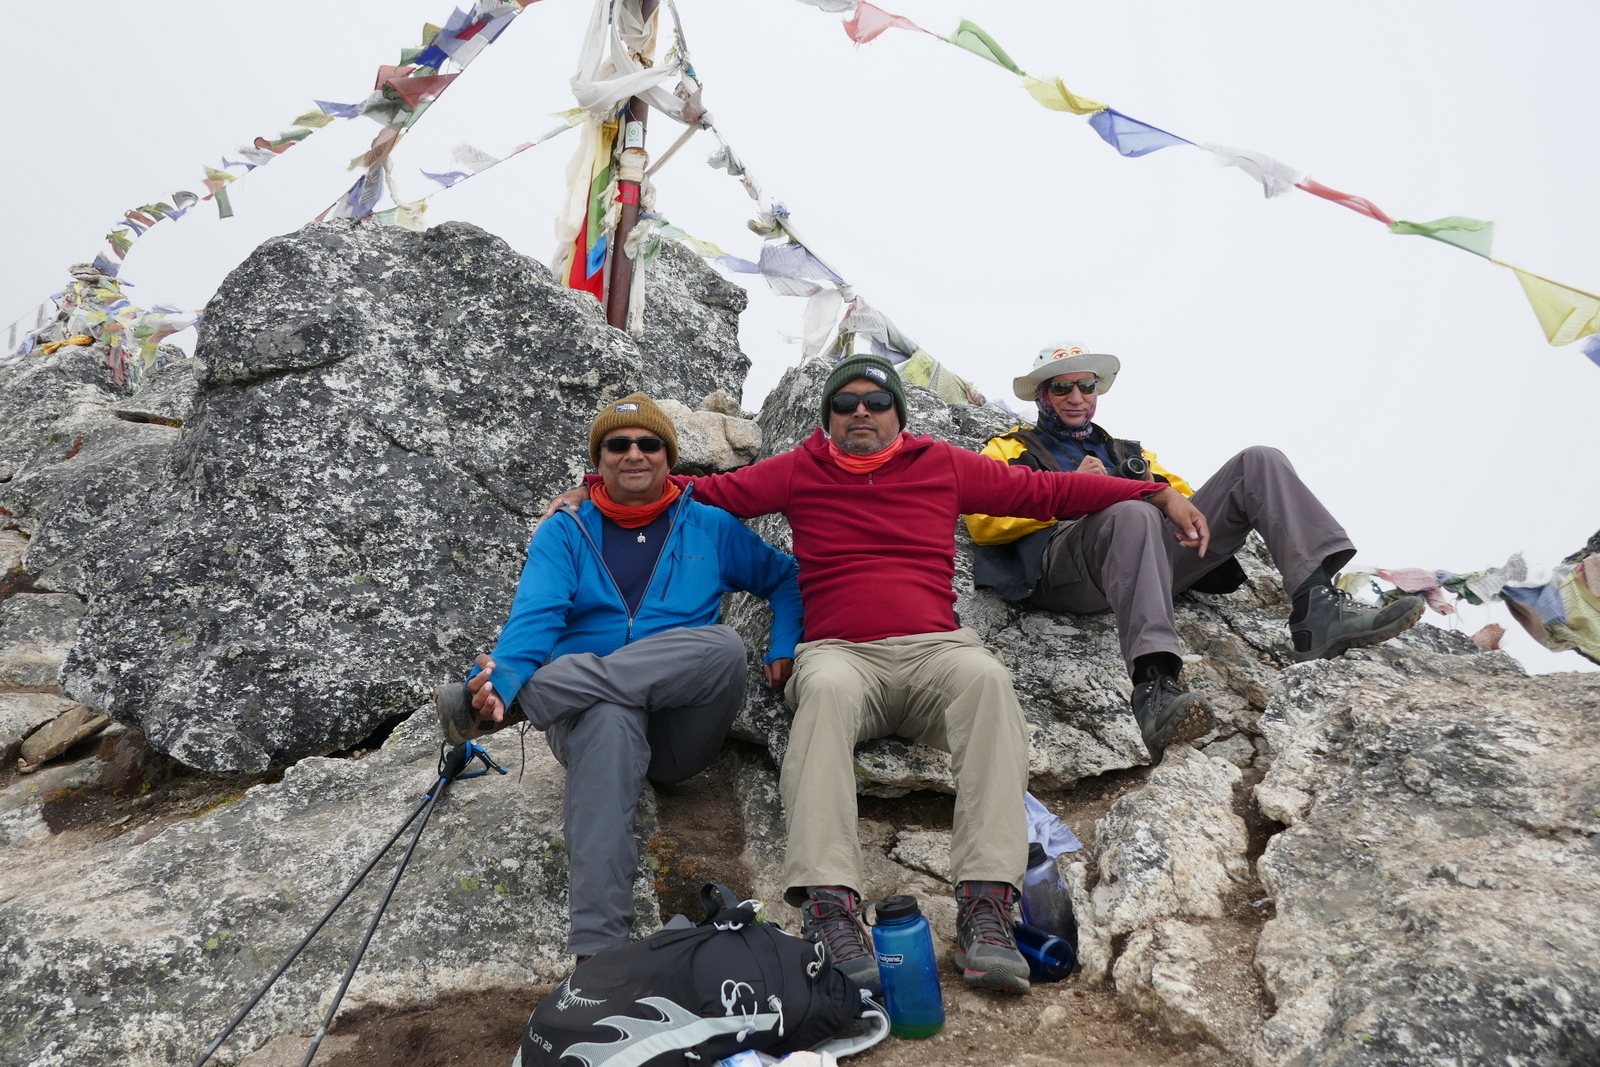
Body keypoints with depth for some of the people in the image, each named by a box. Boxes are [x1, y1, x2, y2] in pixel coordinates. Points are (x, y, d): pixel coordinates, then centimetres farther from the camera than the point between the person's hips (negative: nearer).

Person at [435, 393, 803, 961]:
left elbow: (787, 578, 25)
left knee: (722, 644, -32)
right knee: (610, 717, -40)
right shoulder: (563, 532, 13)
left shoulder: (711, 527, 17)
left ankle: (520, 700, -35)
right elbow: (535, 616, -3)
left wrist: (783, 648, 5)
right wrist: (500, 678, -25)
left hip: (681, 728, 1)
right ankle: (597, 945, -48)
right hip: (589, 717, -1)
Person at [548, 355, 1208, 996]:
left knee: (984, 677, -33)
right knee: (826, 687, -37)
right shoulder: (800, 471, 18)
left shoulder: (944, 465, 19)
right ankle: (828, 903, -43)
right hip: (841, 652, -1)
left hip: (934, 647, 1)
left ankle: (985, 906, -37)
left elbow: (1046, 490, 22)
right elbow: (710, 491, 20)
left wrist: (1158, 494, 20)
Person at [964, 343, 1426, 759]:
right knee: (1132, 514, -42)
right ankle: (1155, 687, -58)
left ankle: (1317, 608, -26)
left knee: (1259, 463, -6)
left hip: (1146, 557, 6)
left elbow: (1180, 494, 28)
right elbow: (983, 522, 4)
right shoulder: (1010, 449, 22)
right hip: (1066, 566, -5)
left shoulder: (1122, 449, 38)